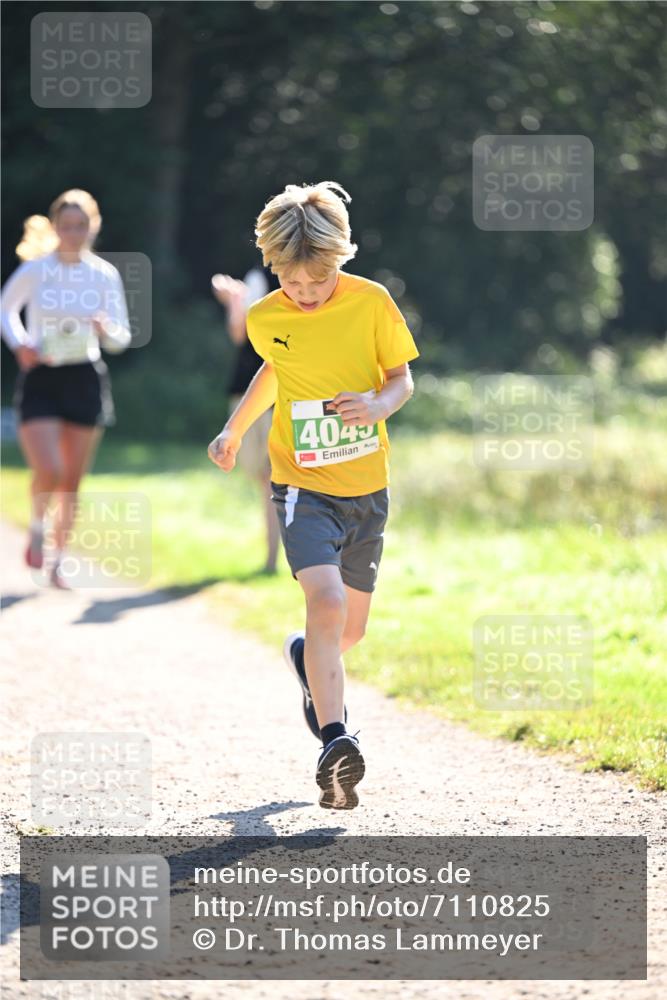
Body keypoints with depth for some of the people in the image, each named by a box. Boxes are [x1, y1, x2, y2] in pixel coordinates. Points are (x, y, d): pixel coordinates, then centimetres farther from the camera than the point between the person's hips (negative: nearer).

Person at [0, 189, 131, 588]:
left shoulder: (105, 275, 1)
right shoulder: (35, 270, -4)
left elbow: (121, 338, 6)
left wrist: (106, 330, -17)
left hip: (85, 379, 2)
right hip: (41, 378, -2)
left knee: (72, 481, 6)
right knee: (49, 472, -15)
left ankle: (59, 562, 20)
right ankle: (37, 528, 17)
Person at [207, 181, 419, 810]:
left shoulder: (372, 302, -8)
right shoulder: (264, 319, -4)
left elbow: (402, 377, 1)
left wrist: (380, 405, -20)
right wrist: (234, 430, 25)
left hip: (367, 485, 2)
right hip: (302, 485, -2)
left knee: (350, 628, 12)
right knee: (326, 600, -25)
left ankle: (309, 661, 49)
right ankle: (334, 741, -27)